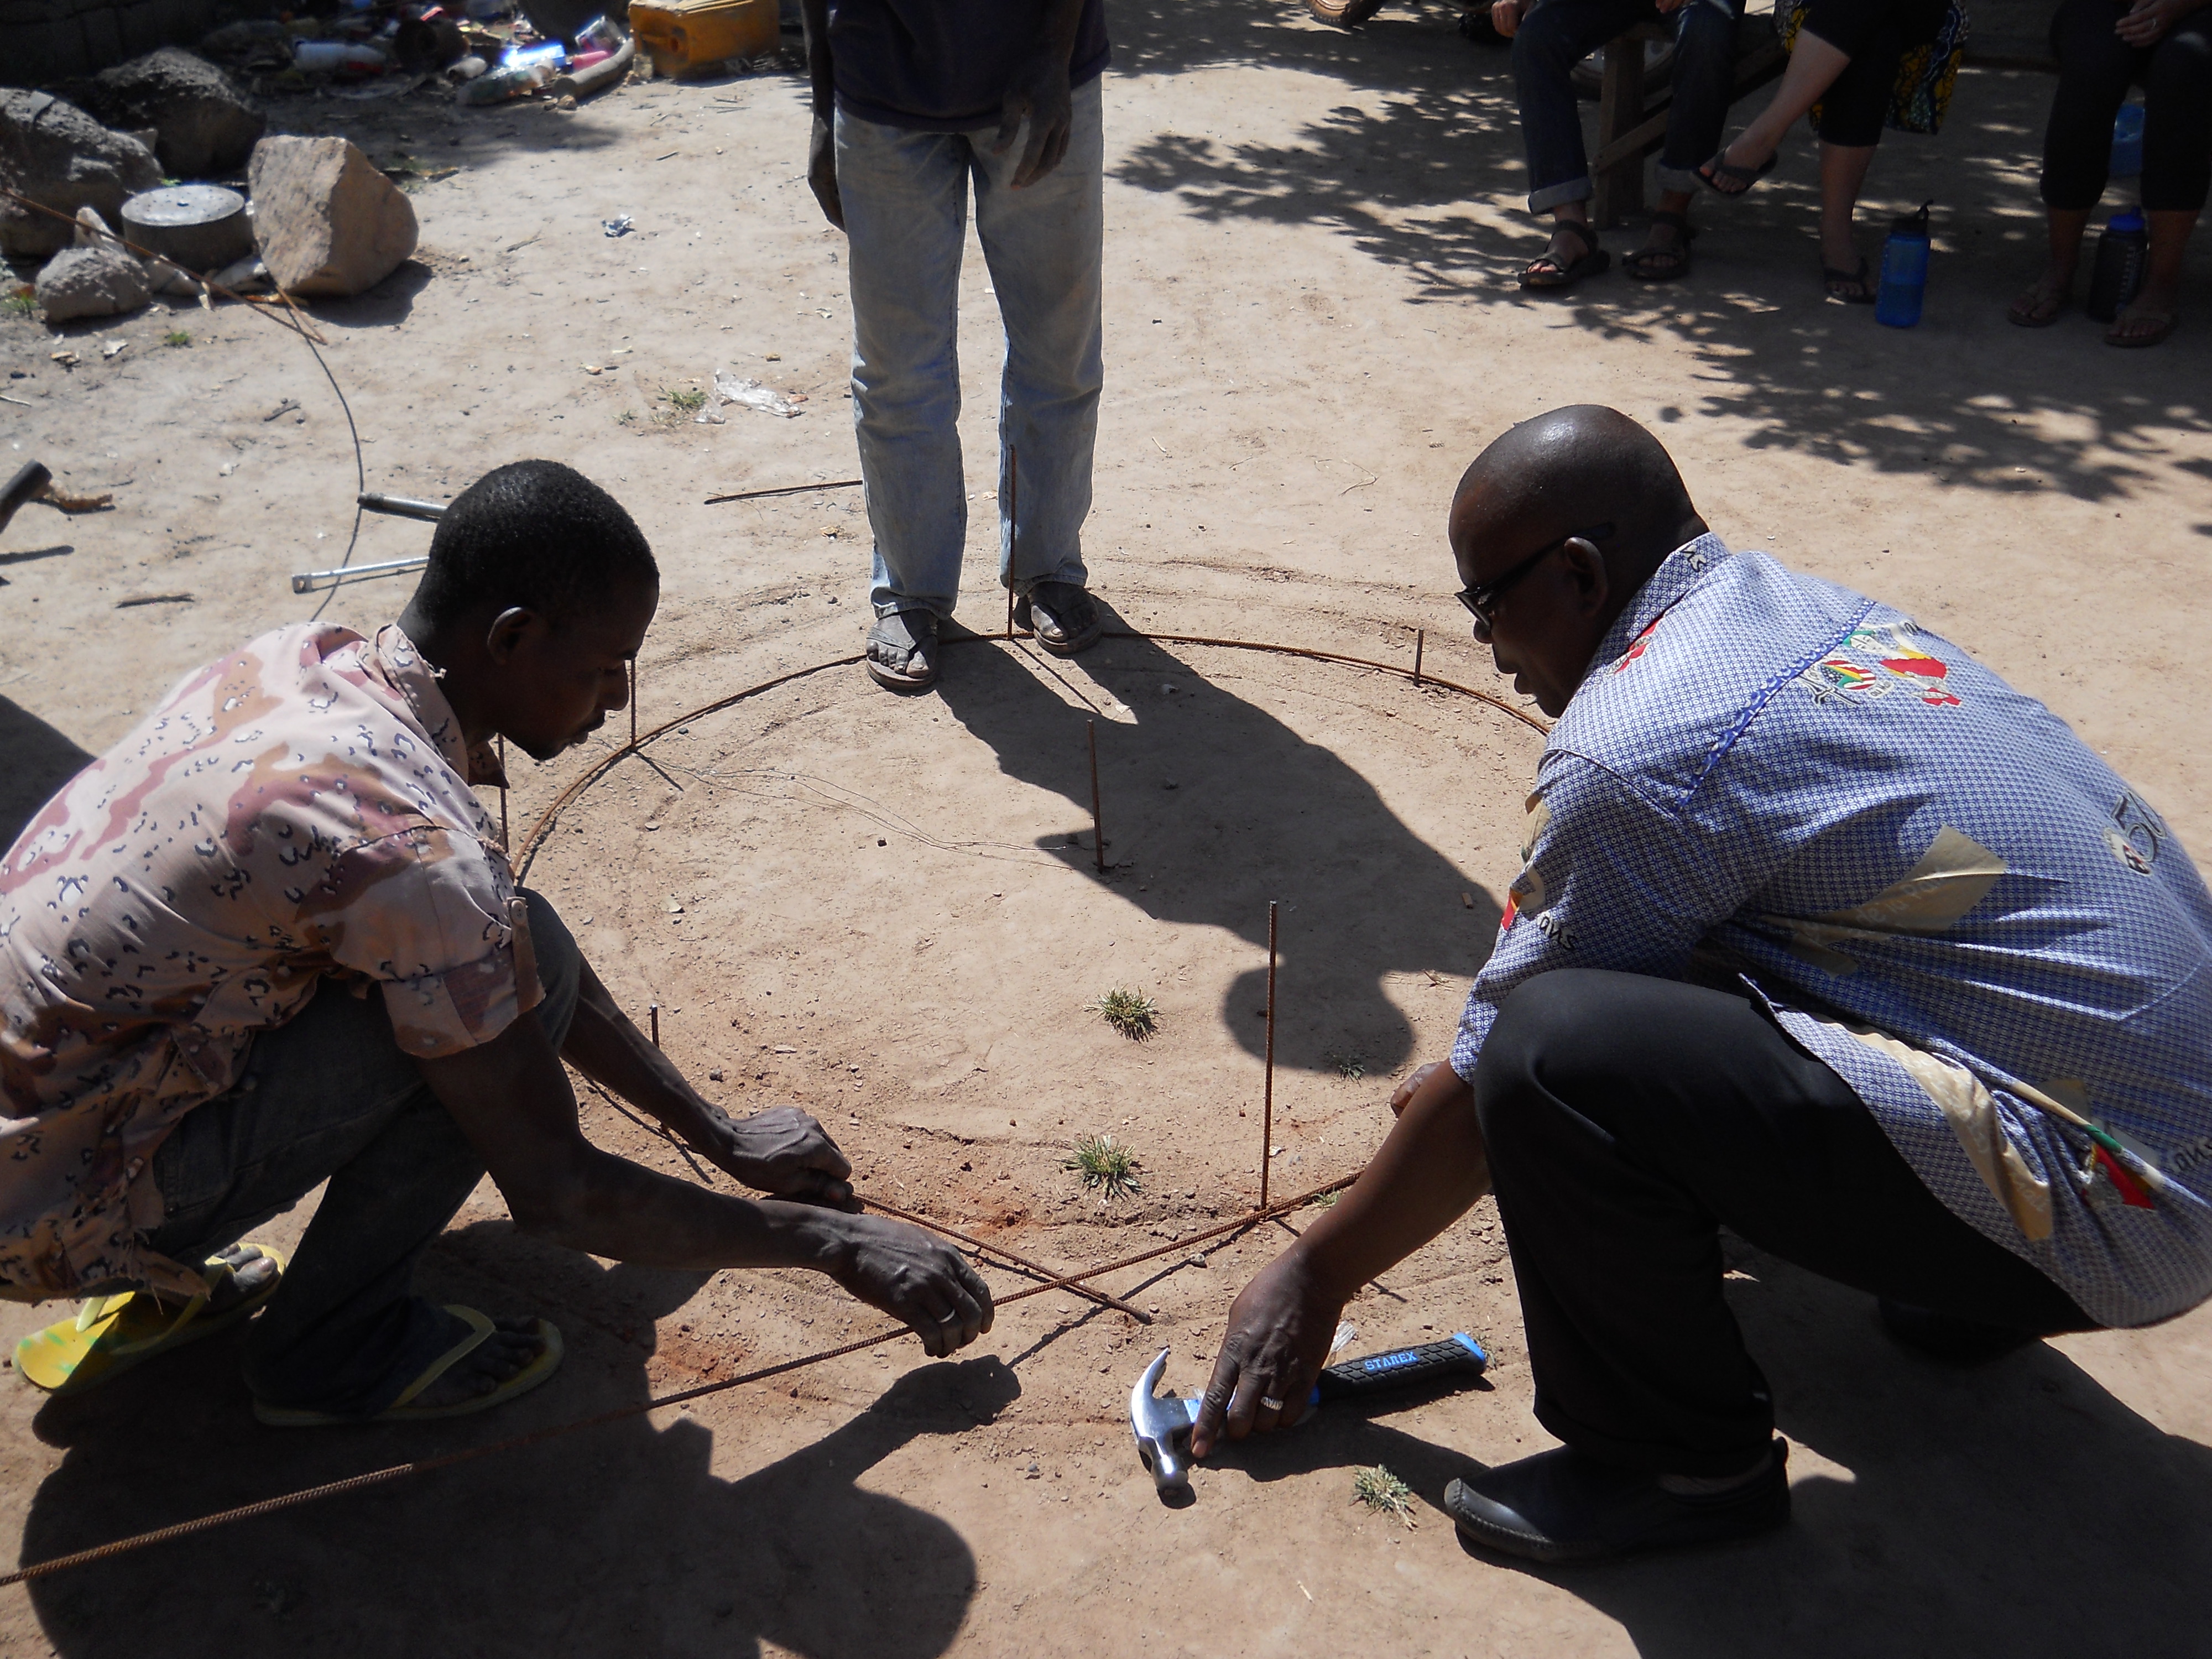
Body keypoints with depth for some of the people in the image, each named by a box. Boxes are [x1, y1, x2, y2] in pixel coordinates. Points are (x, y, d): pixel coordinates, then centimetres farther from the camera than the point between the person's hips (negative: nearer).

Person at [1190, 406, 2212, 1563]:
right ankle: (1970, 1287, 24)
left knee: (1553, 1053, -24)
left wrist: (1315, 1274, 7)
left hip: (2102, 1195, -10)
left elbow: (1485, 1074, -8)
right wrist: (1483, 1082, 34)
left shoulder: (1633, 750, -18)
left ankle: (1678, 1460, 0)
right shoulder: (1811, 609, 9)